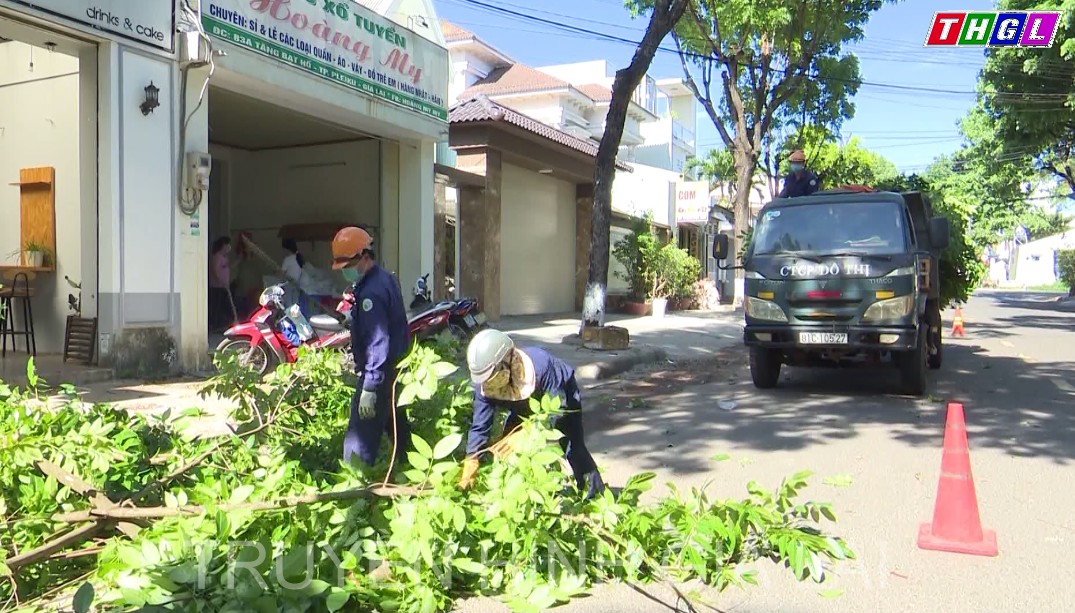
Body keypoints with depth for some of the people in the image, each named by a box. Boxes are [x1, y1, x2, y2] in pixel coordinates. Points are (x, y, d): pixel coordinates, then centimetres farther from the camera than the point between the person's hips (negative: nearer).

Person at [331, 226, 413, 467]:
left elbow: (378, 343, -26)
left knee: (361, 436, -7)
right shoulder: (385, 277, 8)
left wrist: (369, 388, -26)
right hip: (394, 366, 10)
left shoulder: (371, 292, -23)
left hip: (379, 372, -10)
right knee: (396, 425, 20)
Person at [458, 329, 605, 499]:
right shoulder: (484, 383, -30)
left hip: (563, 399, -4)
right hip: (526, 408, 5)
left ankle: (595, 493, 3)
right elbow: (479, 427, -26)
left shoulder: (540, 365, -46)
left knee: (573, 447, -12)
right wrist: (468, 475, -30)